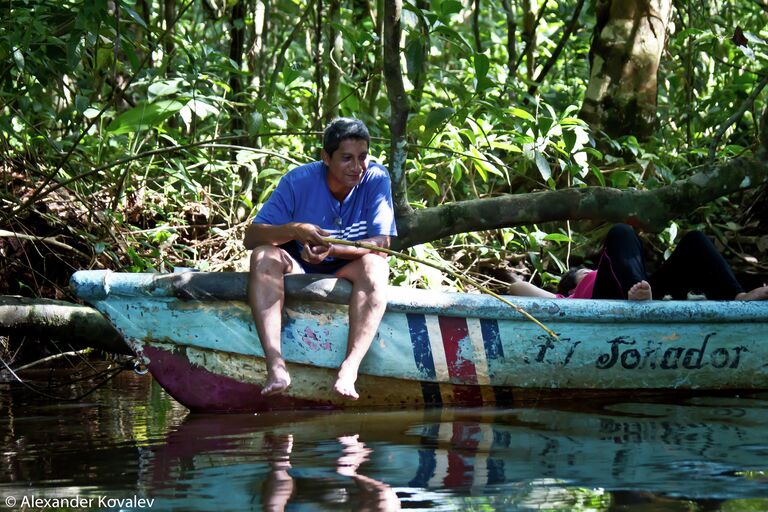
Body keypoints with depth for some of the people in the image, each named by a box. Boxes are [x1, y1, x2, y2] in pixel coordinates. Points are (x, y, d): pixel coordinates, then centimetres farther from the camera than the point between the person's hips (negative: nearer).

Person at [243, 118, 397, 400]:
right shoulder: (298, 181, -14)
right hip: (298, 272, 0)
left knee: (375, 265, -31)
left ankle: (349, 369, -46)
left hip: (346, 275, 0)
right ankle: (276, 366, -43)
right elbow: (251, 237, -18)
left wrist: (332, 249, -36)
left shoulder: (376, 179, -12)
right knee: (264, 256, -29)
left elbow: (381, 243, -20)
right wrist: (294, 230, -38)